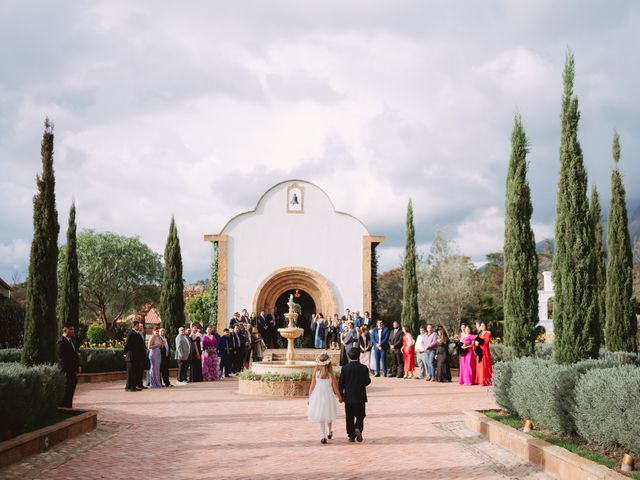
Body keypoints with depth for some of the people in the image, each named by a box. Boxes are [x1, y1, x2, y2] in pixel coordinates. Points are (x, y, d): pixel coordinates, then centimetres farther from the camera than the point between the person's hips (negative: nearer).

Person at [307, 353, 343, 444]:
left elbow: (312, 387, -3)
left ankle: (323, 436, 0)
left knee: (321, 419, 9)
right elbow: (335, 389, -5)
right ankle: (330, 432, 38)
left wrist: (309, 398, 9)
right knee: (329, 417, 22)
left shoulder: (316, 374, -9)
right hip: (329, 397, 0)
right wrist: (340, 397, 11)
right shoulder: (331, 375, -12)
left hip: (318, 397, 0)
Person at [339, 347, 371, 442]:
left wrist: (341, 395, 7)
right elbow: (367, 381, -2)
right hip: (360, 397, 0)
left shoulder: (345, 368, -7)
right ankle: (358, 428, -16)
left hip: (348, 397, 0)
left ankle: (351, 435, 11)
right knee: (360, 415, 10)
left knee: (349, 417, 10)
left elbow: (341, 383, -4)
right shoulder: (364, 368, -6)